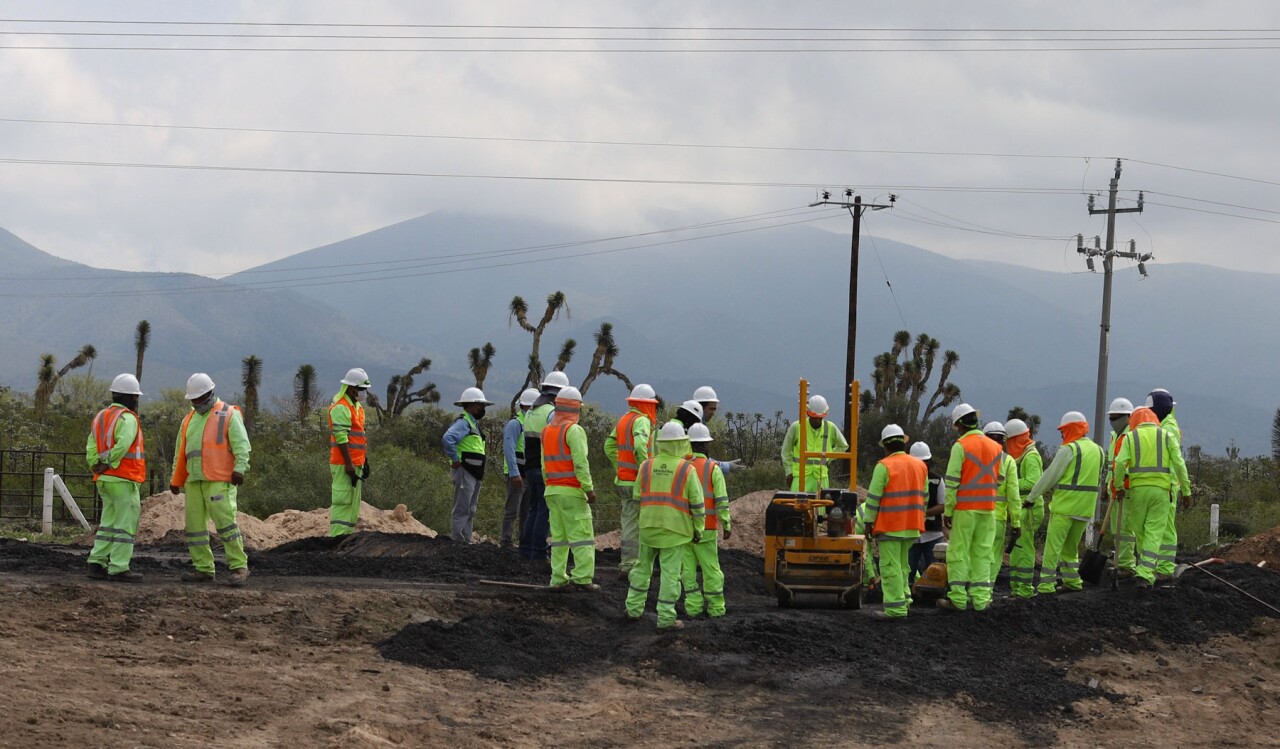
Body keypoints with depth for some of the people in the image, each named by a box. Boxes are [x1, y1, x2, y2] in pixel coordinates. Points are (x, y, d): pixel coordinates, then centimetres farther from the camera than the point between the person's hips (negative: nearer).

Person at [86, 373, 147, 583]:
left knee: (108, 523, 14)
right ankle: (119, 569, -7)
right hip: (124, 479, -9)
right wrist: (110, 463, -14)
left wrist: (96, 466, -1)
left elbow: (91, 448, 7)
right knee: (126, 524, -5)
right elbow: (123, 445, -26)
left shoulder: (100, 417, 15)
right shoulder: (127, 419, -12)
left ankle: (96, 564, 11)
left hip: (104, 480, 9)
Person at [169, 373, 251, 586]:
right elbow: (180, 452, 25)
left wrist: (239, 469, -20)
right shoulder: (189, 420, 21)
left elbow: (242, 445, -8)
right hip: (194, 481, 7)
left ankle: (239, 567, -13)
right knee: (195, 525, 5)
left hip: (219, 481, -7)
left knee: (225, 521, -14)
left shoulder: (229, 415, 1)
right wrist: (176, 479, 20)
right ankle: (203, 569, 10)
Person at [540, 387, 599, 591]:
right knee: (582, 535, -5)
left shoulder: (547, 431, 13)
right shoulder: (574, 430, -11)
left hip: (552, 491, 7)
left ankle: (559, 578, 7)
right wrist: (589, 488, -15)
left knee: (559, 536, 9)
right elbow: (580, 462, -17)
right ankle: (583, 577, -10)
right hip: (572, 490, -7)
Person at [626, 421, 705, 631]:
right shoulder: (687, 470, -8)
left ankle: (634, 608, 22)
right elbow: (697, 503, -6)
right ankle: (666, 618, 0)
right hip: (675, 529, -3)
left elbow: (637, 496, 8)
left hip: (648, 527, 3)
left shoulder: (646, 466, 2)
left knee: (643, 567, 18)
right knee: (670, 573, 0)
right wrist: (698, 529, 5)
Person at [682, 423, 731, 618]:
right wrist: (727, 525, -2)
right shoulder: (713, 468, -7)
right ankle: (715, 607, 10)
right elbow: (722, 501, -9)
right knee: (711, 567, 6)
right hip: (706, 528, -2)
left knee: (688, 567, 7)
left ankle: (693, 606, 5)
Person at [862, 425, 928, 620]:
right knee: (901, 565, 20)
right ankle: (903, 598, 23)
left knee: (891, 566, -4)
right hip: (912, 526, 7)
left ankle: (895, 608, -8)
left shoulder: (884, 466, -10)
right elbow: (923, 497, 17)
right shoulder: (920, 465, 11)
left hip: (889, 526, -7)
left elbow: (874, 497, -11)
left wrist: (868, 521, -4)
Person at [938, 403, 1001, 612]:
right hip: (988, 509, 5)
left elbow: (952, 482, -10)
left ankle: (957, 599, -1)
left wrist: (948, 511, -5)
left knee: (958, 553, 0)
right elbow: (998, 480, 12)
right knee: (982, 554, 9)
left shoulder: (960, 446, -10)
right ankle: (981, 599, 7)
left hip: (965, 509, -5)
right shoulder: (996, 448, 9)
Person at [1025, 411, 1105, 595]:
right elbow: (1098, 480, 15)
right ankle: (1072, 581, 21)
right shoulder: (1098, 451, 13)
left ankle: (1046, 585, -6)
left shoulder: (1069, 450, -11)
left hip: (1065, 506, -7)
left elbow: (1050, 477, -9)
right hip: (1086, 509, 7)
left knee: (1053, 546, -4)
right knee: (1070, 546, 21)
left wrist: (1031, 497, -1)